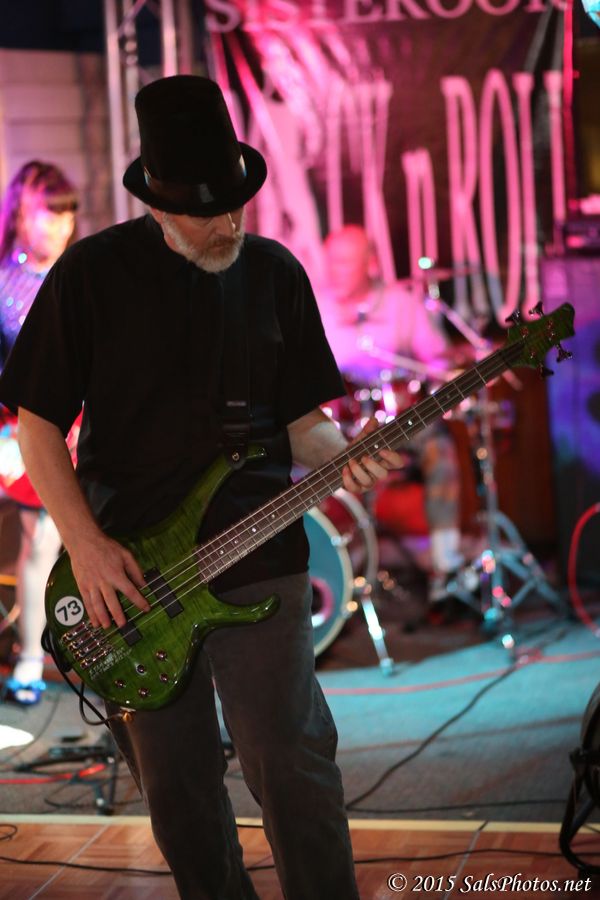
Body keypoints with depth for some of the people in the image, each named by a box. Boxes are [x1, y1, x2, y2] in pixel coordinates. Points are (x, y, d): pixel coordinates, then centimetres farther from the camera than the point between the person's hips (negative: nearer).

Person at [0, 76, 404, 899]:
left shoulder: (274, 272, 5)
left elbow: (300, 420, 10)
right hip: (126, 575, 0)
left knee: (291, 764, -8)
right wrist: (86, 545, -9)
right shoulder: (92, 273, -2)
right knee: (175, 787, 11)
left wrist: (345, 457, -13)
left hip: (257, 562, 0)